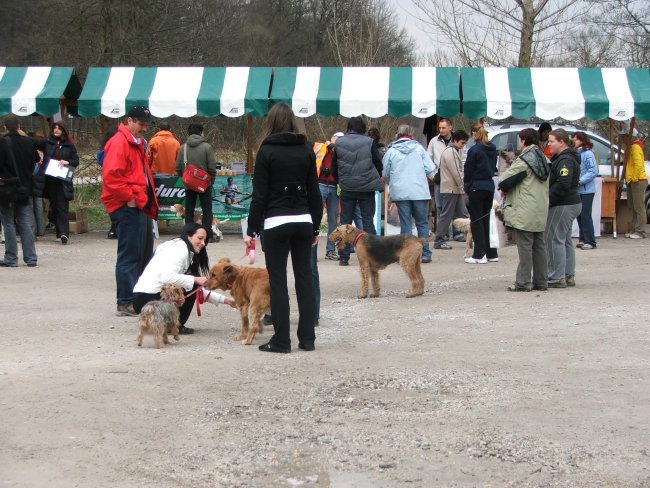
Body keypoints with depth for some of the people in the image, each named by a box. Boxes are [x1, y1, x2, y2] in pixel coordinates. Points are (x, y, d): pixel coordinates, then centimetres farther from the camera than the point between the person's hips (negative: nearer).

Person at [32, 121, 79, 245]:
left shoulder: (70, 146, 5)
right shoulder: (47, 142, 8)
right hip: (49, 180, 3)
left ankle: (64, 233, -15)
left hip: (63, 182, -2)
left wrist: (67, 162, -12)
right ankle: (60, 233, 12)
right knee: (54, 207, 6)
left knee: (62, 207, -9)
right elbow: (34, 142, -3)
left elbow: (76, 161, 7)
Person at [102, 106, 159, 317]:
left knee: (144, 255, 16)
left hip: (140, 207, 11)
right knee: (129, 256, -7)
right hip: (128, 208, -11)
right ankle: (126, 303, -3)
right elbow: (111, 176, -23)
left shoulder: (137, 143, 20)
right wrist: (129, 198, -20)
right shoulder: (119, 142, -12)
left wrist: (148, 201, 17)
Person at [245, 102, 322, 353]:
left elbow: (259, 194, -7)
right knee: (304, 278, 9)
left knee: (278, 281, 1)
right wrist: (316, 226, 15)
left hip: (275, 223, -4)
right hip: (303, 221, 4)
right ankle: (307, 339, 12)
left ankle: (281, 340, 3)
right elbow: (314, 192, 8)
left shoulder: (267, 151, -6)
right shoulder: (306, 151, 6)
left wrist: (252, 229, -2)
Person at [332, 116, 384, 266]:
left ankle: (344, 257, 6)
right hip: (367, 188, -2)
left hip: (347, 188, 2)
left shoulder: (339, 143, 1)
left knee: (345, 222, 7)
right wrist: (375, 179, 17)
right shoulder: (368, 142, -5)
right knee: (368, 221, 5)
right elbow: (379, 164, 0)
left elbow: (334, 166, 7)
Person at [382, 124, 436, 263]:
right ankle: (425, 254, 6)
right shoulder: (419, 148, 2)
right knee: (422, 223, 8)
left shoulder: (391, 151, 3)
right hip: (420, 191, 0)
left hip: (400, 192, 0)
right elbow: (431, 170, 0)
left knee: (405, 224, 4)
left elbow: (385, 174, 8)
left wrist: (392, 184, 28)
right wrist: (428, 176, 22)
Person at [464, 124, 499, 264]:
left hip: (477, 188, -7)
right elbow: (494, 167, 13)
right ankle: (491, 253, 16)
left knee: (476, 221, 0)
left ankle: (480, 255, -2)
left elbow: (468, 171, -8)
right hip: (490, 187, 7)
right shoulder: (492, 149, 7)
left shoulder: (474, 150, -13)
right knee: (486, 220, 14)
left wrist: (467, 188, 3)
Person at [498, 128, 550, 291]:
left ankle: (523, 282, -4)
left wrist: (503, 188, 9)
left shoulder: (523, 161, -15)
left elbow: (504, 179, -16)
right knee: (539, 246, 11)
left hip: (524, 213, -8)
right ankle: (540, 281, 15)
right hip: (540, 212, 8)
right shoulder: (543, 159, 12)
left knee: (525, 246, -5)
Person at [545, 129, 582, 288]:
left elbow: (563, 185, -27)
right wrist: (549, 199, 13)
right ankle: (569, 276, 19)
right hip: (572, 203, 11)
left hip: (563, 206, -11)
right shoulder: (562, 158, 17)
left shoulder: (565, 161, -17)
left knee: (554, 240, -8)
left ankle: (557, 278, -7)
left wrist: (548, 199, -21)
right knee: (565, 241, 15)